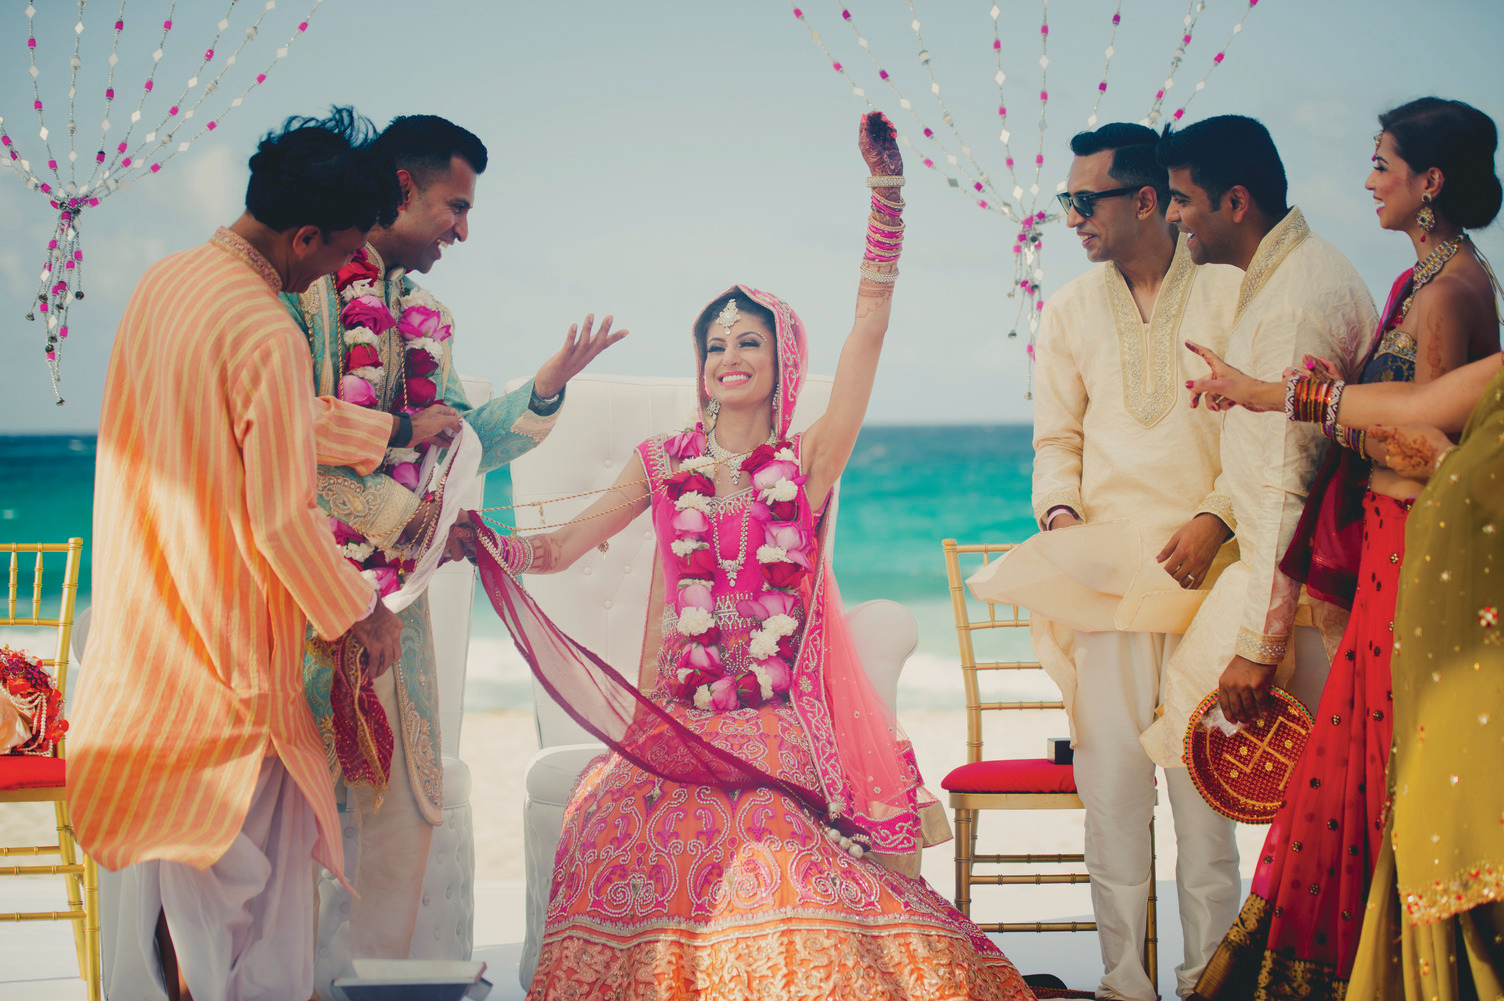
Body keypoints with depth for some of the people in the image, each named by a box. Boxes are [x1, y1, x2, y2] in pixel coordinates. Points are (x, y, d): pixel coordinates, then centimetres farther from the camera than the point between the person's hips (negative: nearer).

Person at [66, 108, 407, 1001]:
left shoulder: (166, 282, 4)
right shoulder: (267, 336, -23)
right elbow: (282, 522, -20)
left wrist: (390, 431, 22)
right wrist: (361, 611, -6)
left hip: (148, 621, 9)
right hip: (229, 643, -9)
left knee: (173, 849, 19)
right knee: (249, 857, 2)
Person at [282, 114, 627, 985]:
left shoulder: (422, 316, 19)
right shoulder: (305, 284, -8)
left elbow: (461, 441, 18)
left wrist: (549, 385, 4)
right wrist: (399, 506, -13)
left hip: (399, 577, 8)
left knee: (406, 793, 9)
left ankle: (373, 968, 19)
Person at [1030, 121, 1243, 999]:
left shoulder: (1231, 293, 3)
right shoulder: (1069, 311, 13)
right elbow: (1057, 439, 14)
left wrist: (1216, 517, -13)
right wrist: (1059, 511, -6)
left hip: (1207, 564, -2)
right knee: (1112, 769, 0)